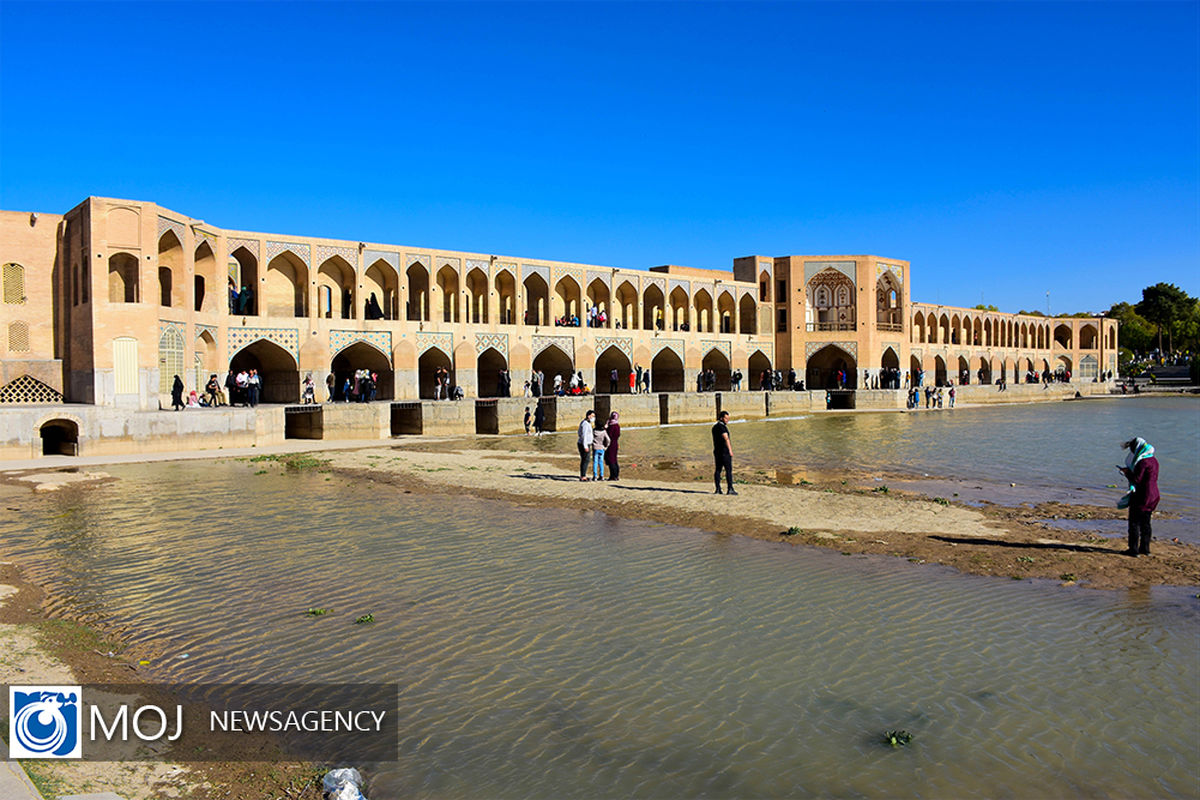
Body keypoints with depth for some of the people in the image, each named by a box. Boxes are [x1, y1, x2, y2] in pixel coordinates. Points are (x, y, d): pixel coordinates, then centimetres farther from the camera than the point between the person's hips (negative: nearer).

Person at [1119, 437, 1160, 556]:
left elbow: (1136, 479, -20)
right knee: (1145, 523, 16)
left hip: (1141, 497, -9)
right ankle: (1145, 548, 22)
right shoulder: (1153, 460, 11)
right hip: (1153, 495, 9)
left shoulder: (1143, 462, -19)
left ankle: (1134, 550, -1)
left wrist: (1127, 473, -4)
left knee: (1134, 523, -2)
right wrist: (1130, 471, 13)